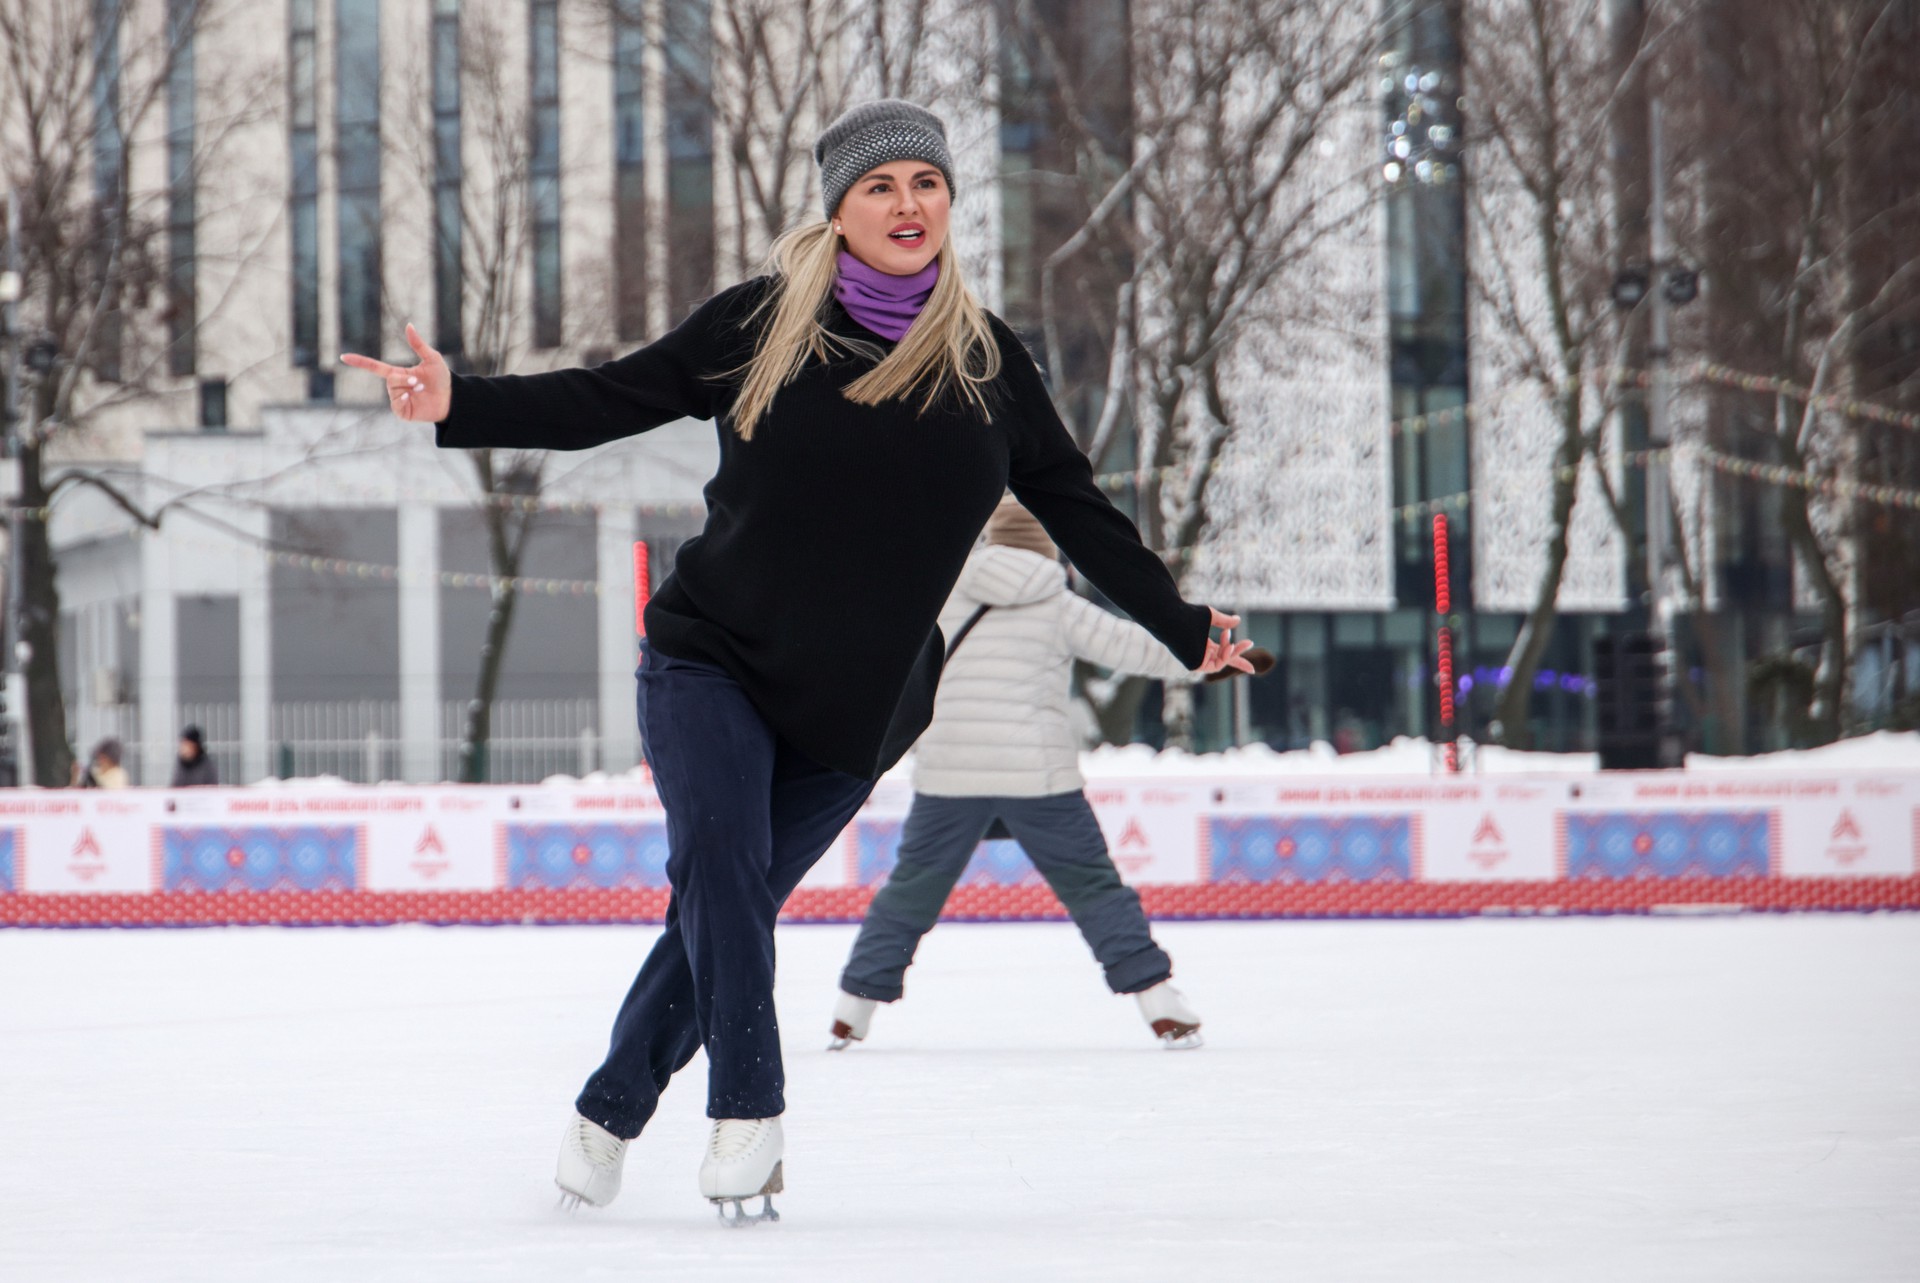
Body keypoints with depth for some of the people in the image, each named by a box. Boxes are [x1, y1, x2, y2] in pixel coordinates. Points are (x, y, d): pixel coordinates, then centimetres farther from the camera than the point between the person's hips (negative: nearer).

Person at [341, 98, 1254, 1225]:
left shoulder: (985, 361, 3)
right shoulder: (760, 325, -2)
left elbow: (1077, 509, 11)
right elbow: (604, 402, 0)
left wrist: (1184, 629, 13)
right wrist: (458, 405, -11)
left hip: (857, 706, 1)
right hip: (712, 664, -1)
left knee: (730, 908, 0)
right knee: (719, 862, -23)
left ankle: (611, 1110, 17)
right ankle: (749, 1115, -18)